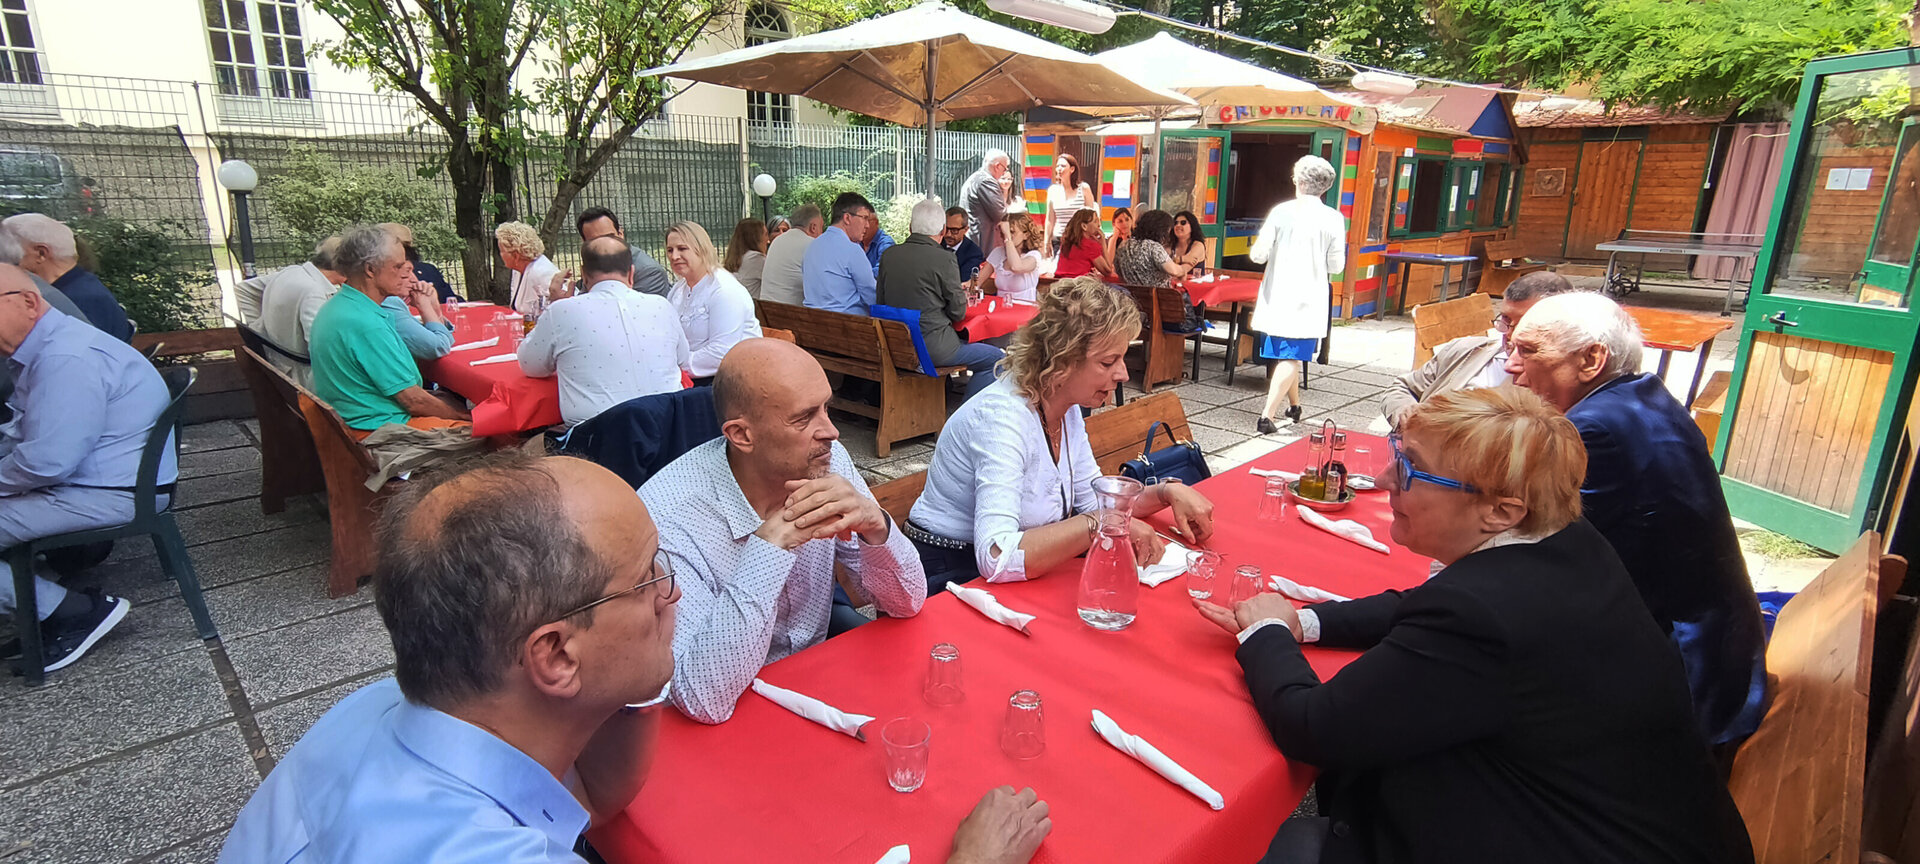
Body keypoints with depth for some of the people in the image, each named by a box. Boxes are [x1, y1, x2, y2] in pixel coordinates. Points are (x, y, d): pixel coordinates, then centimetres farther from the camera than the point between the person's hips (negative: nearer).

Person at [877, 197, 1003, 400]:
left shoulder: (889, 255, 3)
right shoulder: (944, 259, -13)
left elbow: (881, 301, 12)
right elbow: (958, 313, -7)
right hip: (932, 347, -7)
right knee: (996, 359, 6)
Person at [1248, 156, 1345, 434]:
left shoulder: (1281, 211, -7)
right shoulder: (1333, 219, -6)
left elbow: (1258, 255, -8)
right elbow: (1336, 266, -4)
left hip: (1277, 297, 2)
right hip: (1309, 301, -2)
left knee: (1287, 356, 18)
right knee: (1290, 359, -1)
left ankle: (1294, 406, 37)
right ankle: (1267, 416, -11)